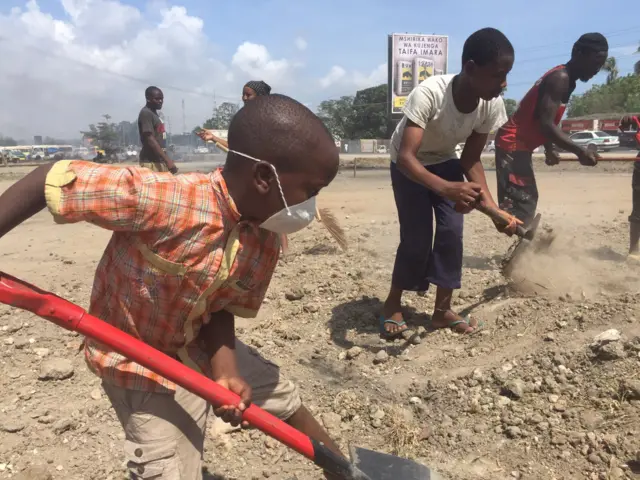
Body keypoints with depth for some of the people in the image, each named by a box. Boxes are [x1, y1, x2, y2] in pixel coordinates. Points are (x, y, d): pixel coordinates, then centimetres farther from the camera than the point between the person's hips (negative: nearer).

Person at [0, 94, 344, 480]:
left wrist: (226, 371, -23)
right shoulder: (162, 198, -37)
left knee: (285, 399, 18)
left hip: (203, 346, 7)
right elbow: (53, 180, -31)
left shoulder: (265, 242, -15)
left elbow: (222, 310, -7)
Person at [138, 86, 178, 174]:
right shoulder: (146, 113, -12)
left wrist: (166, 159, 20)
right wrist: (167, 160, -26)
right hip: (151, 162, -10)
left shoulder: (154, 113, 17)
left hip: (160, 161, 10)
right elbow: (150, 140, -20)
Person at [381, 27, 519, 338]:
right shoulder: (428, 94, -38)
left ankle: (442, 310, 8)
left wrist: (492, 206, -21)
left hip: (445, 161, 5)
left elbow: (471, 160, -10)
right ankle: (392, 305, 11)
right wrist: (446, 188, -62)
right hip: (409, 163, -4)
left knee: (452, 231, -6)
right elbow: (406, 156, -45)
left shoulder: (492, 105, -21)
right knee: (417, 236, -11)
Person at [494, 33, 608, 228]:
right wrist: (579, 151, -28)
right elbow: (545, 124, -26)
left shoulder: (565, 79, 15)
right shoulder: (560, 78, -16)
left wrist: (549, 149, 16)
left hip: (519, 144, 11)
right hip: (513, 144, -11)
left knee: (527, 199, 15)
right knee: (520, 203, -14)